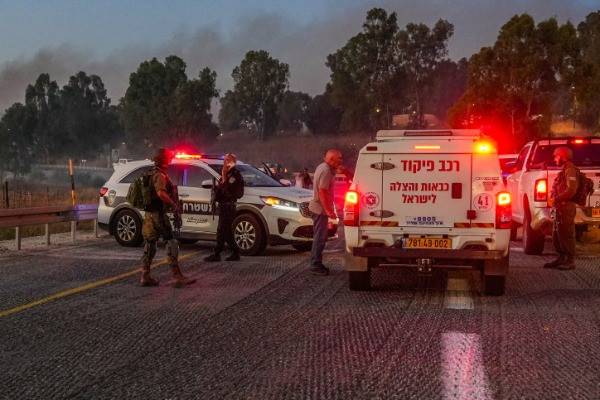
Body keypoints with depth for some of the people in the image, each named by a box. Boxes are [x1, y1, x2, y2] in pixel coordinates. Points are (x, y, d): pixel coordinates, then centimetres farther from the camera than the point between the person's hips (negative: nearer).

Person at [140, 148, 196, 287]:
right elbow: (161, 193, -31)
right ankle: (177, 277, -9)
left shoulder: (150, 173, 17)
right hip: (158, 213, -10)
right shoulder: (159, 175, -15)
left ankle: (145, 277, 15)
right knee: (171, 244, -8)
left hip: (150, 213, 10)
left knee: (150, 244, 12)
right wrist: (175, 206, -23)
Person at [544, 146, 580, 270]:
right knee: (556, 235, 14)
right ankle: (561, 258, 22)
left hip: (566, 208, -11)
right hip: (560, 208, 11)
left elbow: (571, 191, -21)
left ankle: (570, 261, -5)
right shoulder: (564, 171, 22)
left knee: (566, 235, -8)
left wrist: (557, 198, -14)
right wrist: (554, 196, 9)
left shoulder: (570, 170, -11)